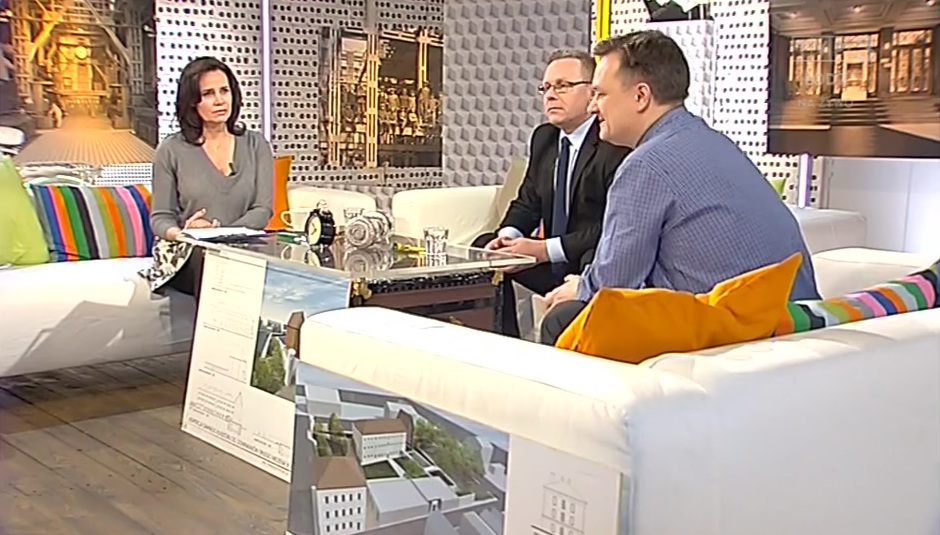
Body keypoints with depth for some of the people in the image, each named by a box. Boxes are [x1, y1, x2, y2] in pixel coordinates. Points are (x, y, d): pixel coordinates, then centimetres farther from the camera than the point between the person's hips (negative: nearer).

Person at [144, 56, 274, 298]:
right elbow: (160, 217, 6)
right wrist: (180, 234, -19)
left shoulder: (255, 145, 11)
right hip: (188, 257, 0)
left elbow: (262, 210, 1)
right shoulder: (171, 151, 7)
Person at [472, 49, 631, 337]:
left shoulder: (616, 144, -16)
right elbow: (528, 202, 18)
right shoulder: (543, 137, 12)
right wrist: (508, 235, -5)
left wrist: (546, 249, -24)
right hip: (552, 262, 9)